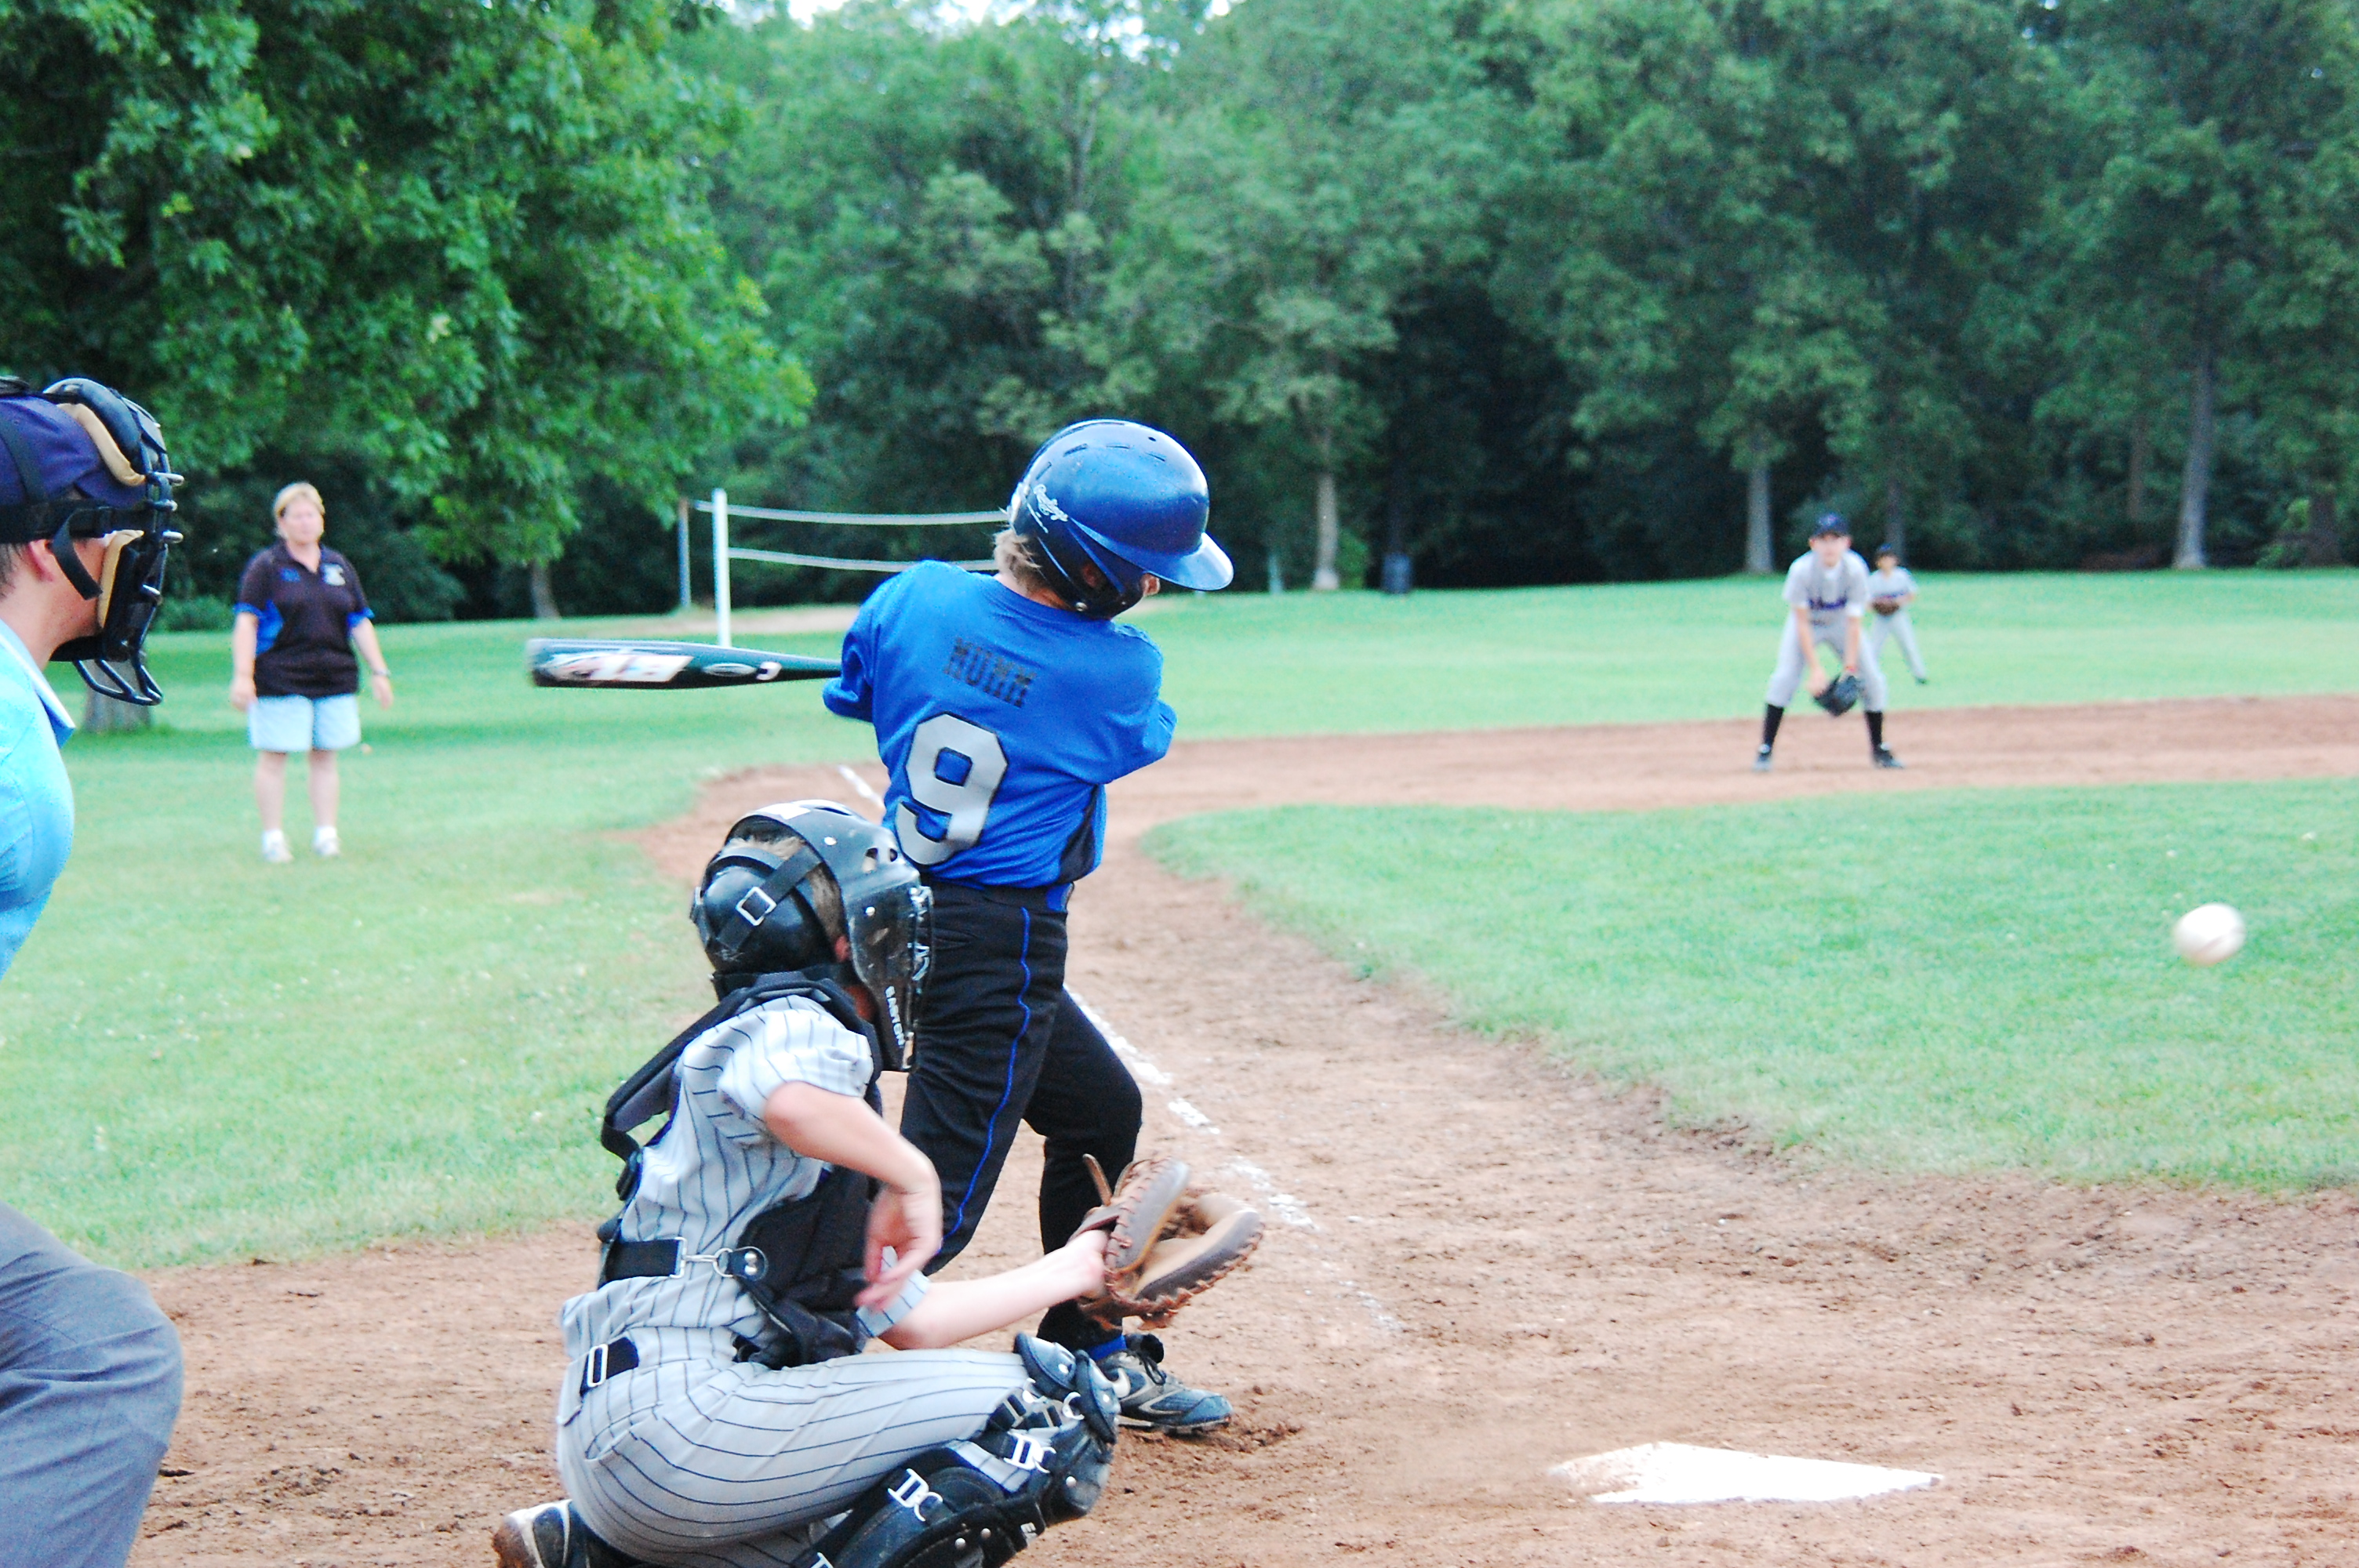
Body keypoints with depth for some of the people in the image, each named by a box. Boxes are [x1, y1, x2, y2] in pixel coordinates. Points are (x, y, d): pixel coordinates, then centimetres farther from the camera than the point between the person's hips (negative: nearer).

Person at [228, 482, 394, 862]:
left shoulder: (339, 567, 14)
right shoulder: (266, 567, 0)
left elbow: (361, 622, 17)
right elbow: (246, 622, -6)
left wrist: (379, 672, 12)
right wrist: (242, 675, -15)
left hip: (335, 679, 4)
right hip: (280, 680, -4)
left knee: (325, 756, 6)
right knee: (273, 756, -2)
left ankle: (326, 833, 10)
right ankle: (273, 838, 4)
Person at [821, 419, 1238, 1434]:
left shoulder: (913, 600, -5)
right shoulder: (1118, 671, -18)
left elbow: (854, 695, 14)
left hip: (900, 917, 8)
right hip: (1001, 947, -8)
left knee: (1100, 1111, 25)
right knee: (936, 1201, -6)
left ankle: (1089, 1358, 37)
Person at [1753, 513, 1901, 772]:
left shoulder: (1855, 569, -26)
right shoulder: (1801, 570, -30)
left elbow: (1853, 624, -23)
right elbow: (1801, 623, -26)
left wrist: (1850, 669, -28)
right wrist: (1815, 668, -32)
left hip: (1840, 623, 2)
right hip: (1807, 624, -2)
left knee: (1872, 680, -6)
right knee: (1784, 678, -21)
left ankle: (1878, 749, 12)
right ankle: (1765, 749, -14)